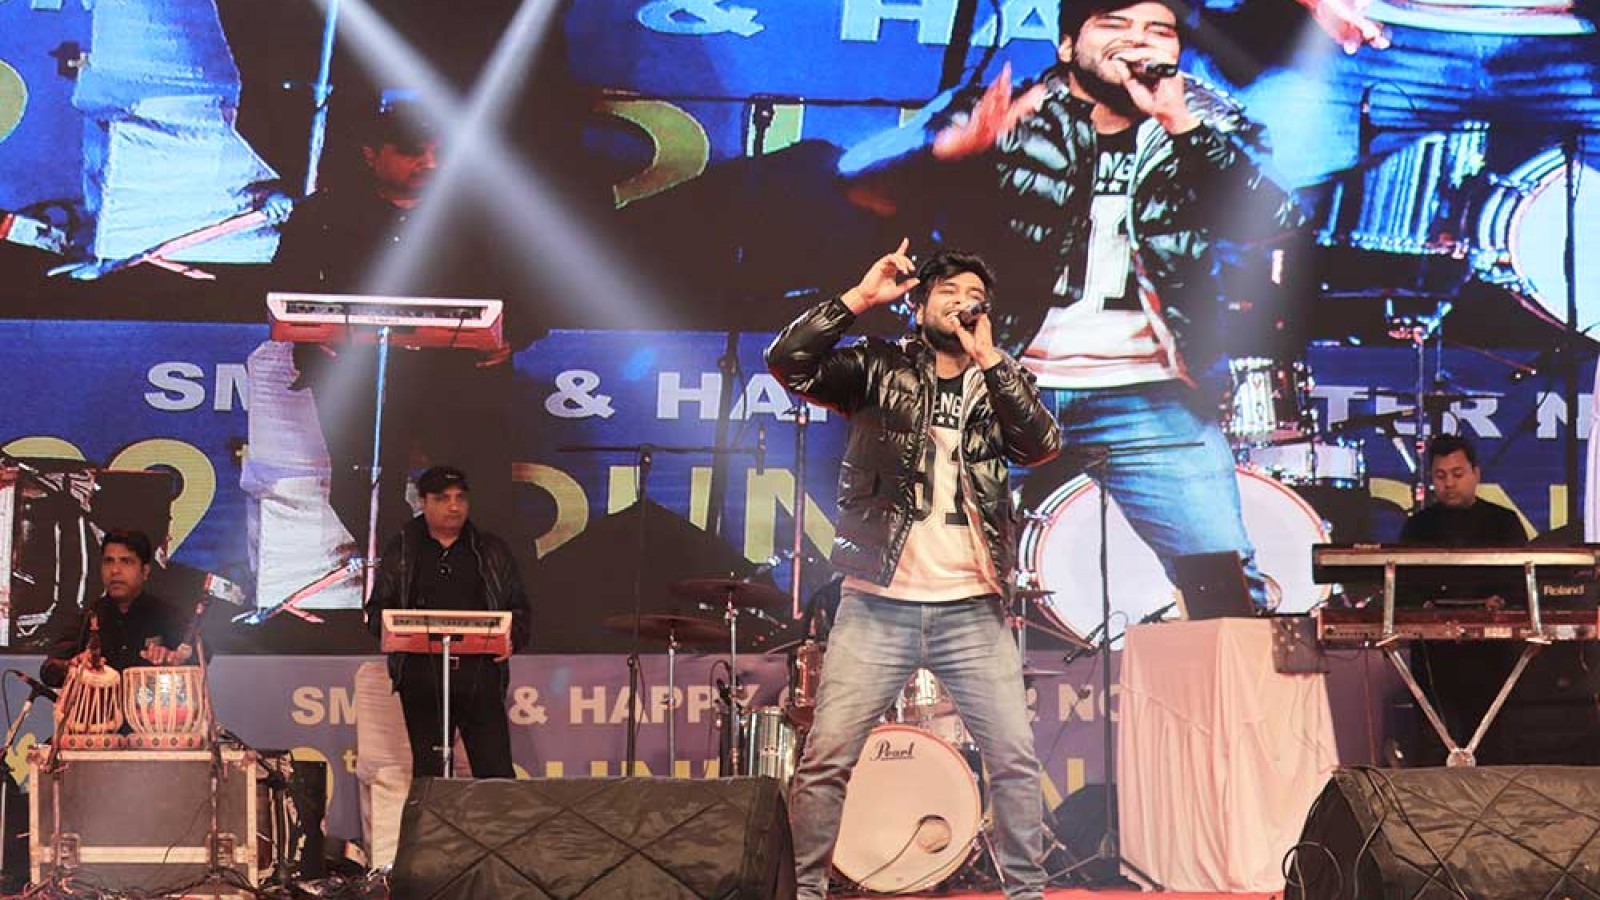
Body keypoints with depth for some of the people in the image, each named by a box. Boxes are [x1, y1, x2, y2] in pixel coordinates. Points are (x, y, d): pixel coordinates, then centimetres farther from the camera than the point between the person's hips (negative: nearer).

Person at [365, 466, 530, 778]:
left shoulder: (492, 551, 15)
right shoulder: (400, 551, 13)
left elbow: (518, 606, 15)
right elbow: (377, 609, 13)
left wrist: (513, 638, -5)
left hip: (480, 673, 0)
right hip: (421, 675, 0)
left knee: (495, 770, -6)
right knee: (427, 769, 4)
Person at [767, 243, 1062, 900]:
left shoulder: (1001, 385, 13)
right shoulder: (880, 369, 7)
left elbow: (1043, 445, -6)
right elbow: (787, 362, -7)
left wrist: (988, 360, -7)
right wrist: (860, 298, -10)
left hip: (971, 613, 2)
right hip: (878, 606, -2)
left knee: (1015, 758, -1)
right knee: (826, 759, -6)